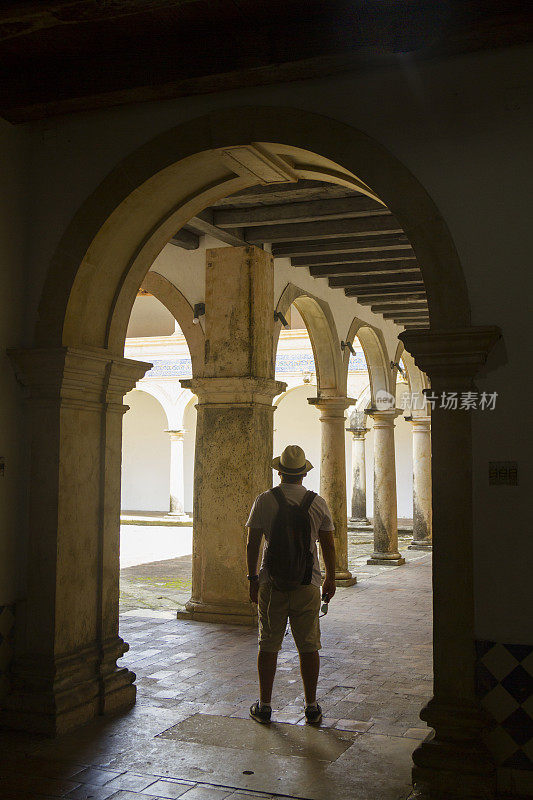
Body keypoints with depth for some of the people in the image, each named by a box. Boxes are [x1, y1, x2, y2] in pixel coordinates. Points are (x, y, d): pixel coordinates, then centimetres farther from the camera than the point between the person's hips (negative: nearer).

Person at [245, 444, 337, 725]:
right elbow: (328, 546, 3)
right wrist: (331, 579, 14)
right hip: (307, 583, 0)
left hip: (272, 583, 0)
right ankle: (311, 707, 14)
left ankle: (264, 706, 15)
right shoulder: (318, 502, -2)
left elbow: (252, 544, -2)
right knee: (308, 647, 8)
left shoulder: (264, 501, -4)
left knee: (268, 646, 8)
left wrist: (252, 579, 7)